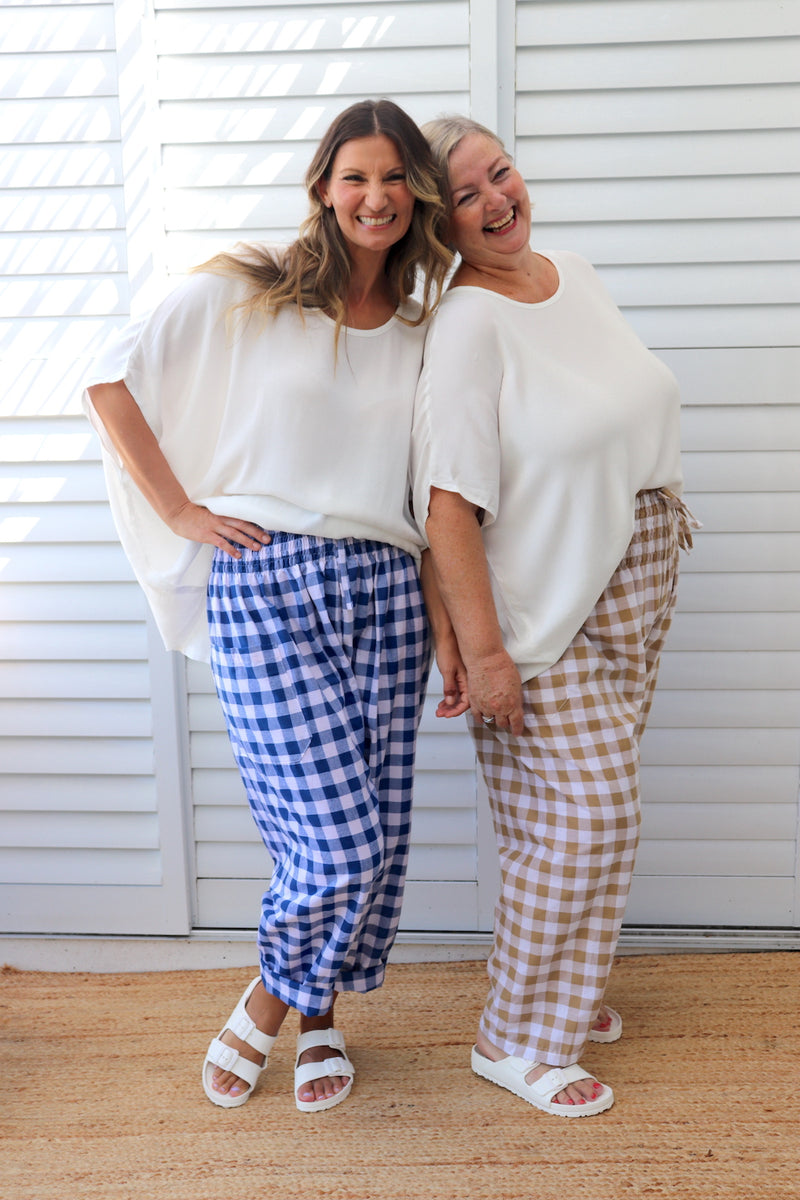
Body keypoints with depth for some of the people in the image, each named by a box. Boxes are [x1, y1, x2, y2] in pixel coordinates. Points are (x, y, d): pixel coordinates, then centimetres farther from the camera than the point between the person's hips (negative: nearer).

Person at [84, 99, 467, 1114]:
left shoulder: (423, 332, 15)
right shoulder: (243, 291, 3)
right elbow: (111, 382, 4)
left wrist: (449, 628, 8)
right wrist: (180, 510, -2)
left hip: (385, 593, 4)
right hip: (264, 585, -4)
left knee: (377, 835, 7)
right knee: (340, 837, -8)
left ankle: (312, 1010, 34)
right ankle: (271, 998, 24)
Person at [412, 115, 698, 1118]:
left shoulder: (578, 278, 8)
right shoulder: (468, 323, -17)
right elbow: (448, 501, -22)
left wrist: (665, 519, 20)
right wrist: (482, 651, -24)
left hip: (631, 600, 8)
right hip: (545, 617, -8)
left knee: (587, 817, 16)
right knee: (582, 820, -3)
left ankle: (558, 989, 38)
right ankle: (517, 1039, 18)